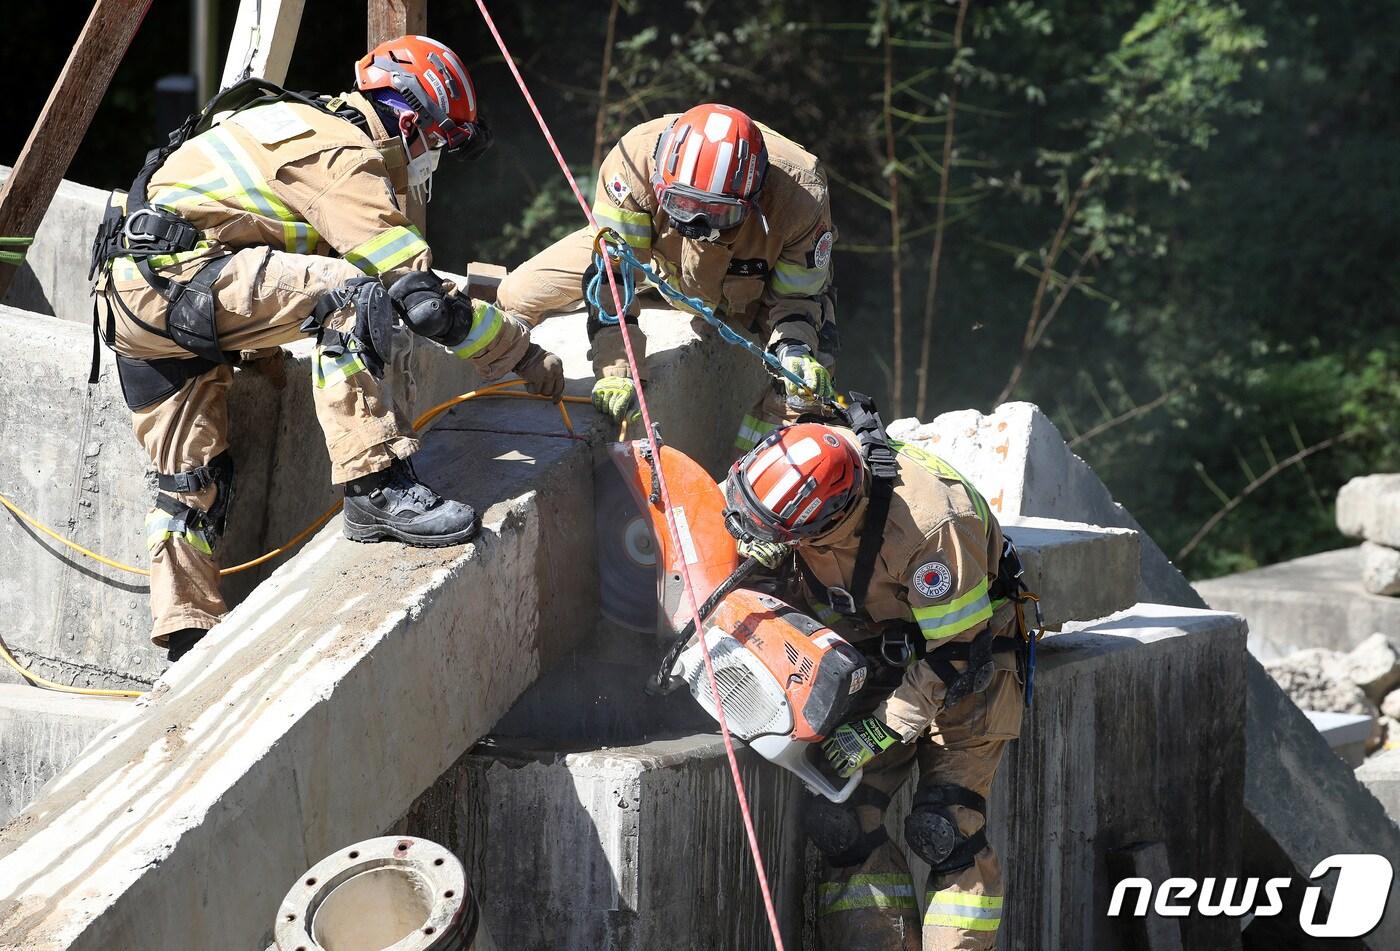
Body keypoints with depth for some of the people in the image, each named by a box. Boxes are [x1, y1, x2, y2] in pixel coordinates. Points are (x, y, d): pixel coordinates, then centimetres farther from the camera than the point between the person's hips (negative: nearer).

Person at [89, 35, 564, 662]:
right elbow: (420, 297, -13)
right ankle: (377, 491, -25)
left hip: (126, 294, 11)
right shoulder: (346, 157, -10)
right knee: (351, 295, -22)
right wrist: (526, 356, -4)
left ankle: (185, 647, 16)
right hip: (172, 269, -11)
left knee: (191, 477, 13)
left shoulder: (316, 127, 21)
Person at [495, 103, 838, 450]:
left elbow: (797, 297, -23)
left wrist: (795, 350, -44)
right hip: (657, 248, 1)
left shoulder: (802, 197, -40)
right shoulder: (636, 160, -42)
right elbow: (611, 275, -33)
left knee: (808, 378, -22)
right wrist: (617, 371, -38)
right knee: (518, 295, -10)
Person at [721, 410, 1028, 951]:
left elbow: (956, 655, -29)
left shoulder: (934, 525, -38)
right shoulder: (796, 476, -20)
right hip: (871, 660, 6)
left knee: (946, 830, -14)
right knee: (843, 819, -6)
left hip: (966, 645, -6)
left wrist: (878, 732, -28)